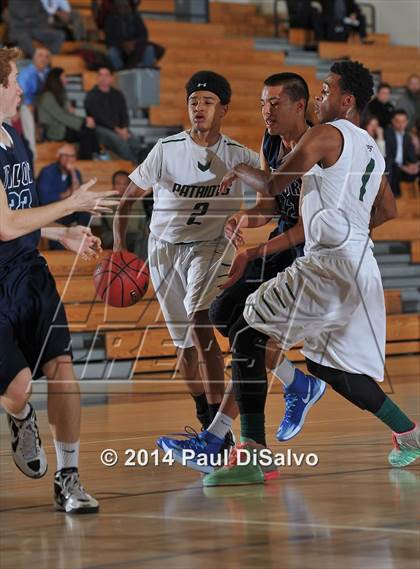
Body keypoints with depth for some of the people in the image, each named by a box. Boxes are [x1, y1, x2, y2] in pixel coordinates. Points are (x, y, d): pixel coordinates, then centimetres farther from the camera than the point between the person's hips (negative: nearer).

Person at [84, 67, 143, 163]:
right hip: (99, 128, -5)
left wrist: (124, 129, -7)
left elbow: (124, 115, 14)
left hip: (118, 129, 5)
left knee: (135, 141, -25)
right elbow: (99, 117, -8)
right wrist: (116, 129, -15)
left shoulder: (118, 95, 16)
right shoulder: (91, 96, 0)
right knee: (119, 140, -34)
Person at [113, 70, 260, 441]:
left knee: (199, 321, -26)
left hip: (210, 247, -2)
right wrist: (119, 245, -9)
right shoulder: (167, 149, -7)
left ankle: (218, 421, -23)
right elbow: (129, 198, 0)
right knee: (185, 343, 7)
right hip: (164, 248, 2)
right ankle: (204, 415, 31)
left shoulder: (239, 157, -7)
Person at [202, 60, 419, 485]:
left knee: (247, 334, -6)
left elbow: (272, 186, -8)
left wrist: (238, 171, 10)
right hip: (362, 267, 9)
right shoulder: (371, 149, 21)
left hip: (329, 261, -9)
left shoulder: (327, 134, -5)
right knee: (327, 363, 21)